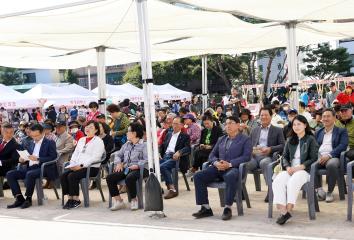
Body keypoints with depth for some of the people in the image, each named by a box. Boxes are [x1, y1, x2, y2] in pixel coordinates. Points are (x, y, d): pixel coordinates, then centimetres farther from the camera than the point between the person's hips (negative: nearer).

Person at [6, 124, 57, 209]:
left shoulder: (50, 143, 1)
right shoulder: (32, 143, 21)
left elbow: (53, 158, -11)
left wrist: (37, 159, -20)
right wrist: (23, 160, 0)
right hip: (30, 167, 7)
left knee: (30, 174, -38)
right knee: (10, 174, -10)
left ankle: (28, 199, -20)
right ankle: (20, 198, -10)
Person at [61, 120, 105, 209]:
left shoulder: (98, 141, 0)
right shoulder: (81, 140, 24)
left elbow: (95, 158, -12)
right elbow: (75, 153, 20)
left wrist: (81, 165, -19)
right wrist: (72, 164, 0)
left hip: (91, 168, -7)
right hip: (77, 167, 7)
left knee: (72, 176, -27)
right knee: (63, 176, -18)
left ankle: (76, 200, -15)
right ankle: (70, 198, -11)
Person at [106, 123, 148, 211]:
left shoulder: (144, 145, 0)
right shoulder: (126, 145, 24)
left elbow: (147, 160, -12)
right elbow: (118, 154, 24)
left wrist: (137, 165, -23)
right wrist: (118, 163, 4)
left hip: (139, 169, -7)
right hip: (126, 169, 7)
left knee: (129, 178, -39)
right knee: (110, 177, -15)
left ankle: (134, 200, -16)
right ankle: (118, 200, -9)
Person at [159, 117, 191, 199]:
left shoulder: (185, 136, 11)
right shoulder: (168, 135, 29)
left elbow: (188, 149, -5)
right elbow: (162, 146, 27)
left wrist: (179, 152, -25)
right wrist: (160, 153, 5)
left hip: (175, 158, -5)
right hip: (165, 156, 5)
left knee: (162, 166, -34)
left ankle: (172, 189, -30)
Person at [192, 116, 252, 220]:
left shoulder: (245, 139, 9)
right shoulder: (221, 139, 26)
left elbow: (246, 156, -5)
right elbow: (212, 155, 21)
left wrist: (230, 164, -18)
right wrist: (216, 162, -4)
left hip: (233, 168, -5)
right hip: (218, 168, 6)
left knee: (230, 176, -41)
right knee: (198, 176, -18)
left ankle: (228, 208, -31)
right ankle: (206, 208, -14)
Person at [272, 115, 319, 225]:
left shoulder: (310, 139, 7)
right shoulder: (290, 140, 22)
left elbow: (314, 158, -1)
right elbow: (284, 156, 18)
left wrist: (299, 167, -11)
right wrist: (288, 167, -4)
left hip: (304, 170, -4)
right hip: (290, 170, 4)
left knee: (292, 182, -36)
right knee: (278, 181, -29)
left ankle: (288, 210, -31)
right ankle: (282, 211, -34)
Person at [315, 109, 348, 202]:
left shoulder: (342, 131, 13)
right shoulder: (318, 132, 27)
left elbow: (343, 146, -2)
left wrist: (329, 155, -17)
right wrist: (317, 156, -7)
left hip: (333, 157, -3)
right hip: (319, 158, 3)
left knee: (332, 165, -39)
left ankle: (330, 192, -21)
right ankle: (319, 189, -14)